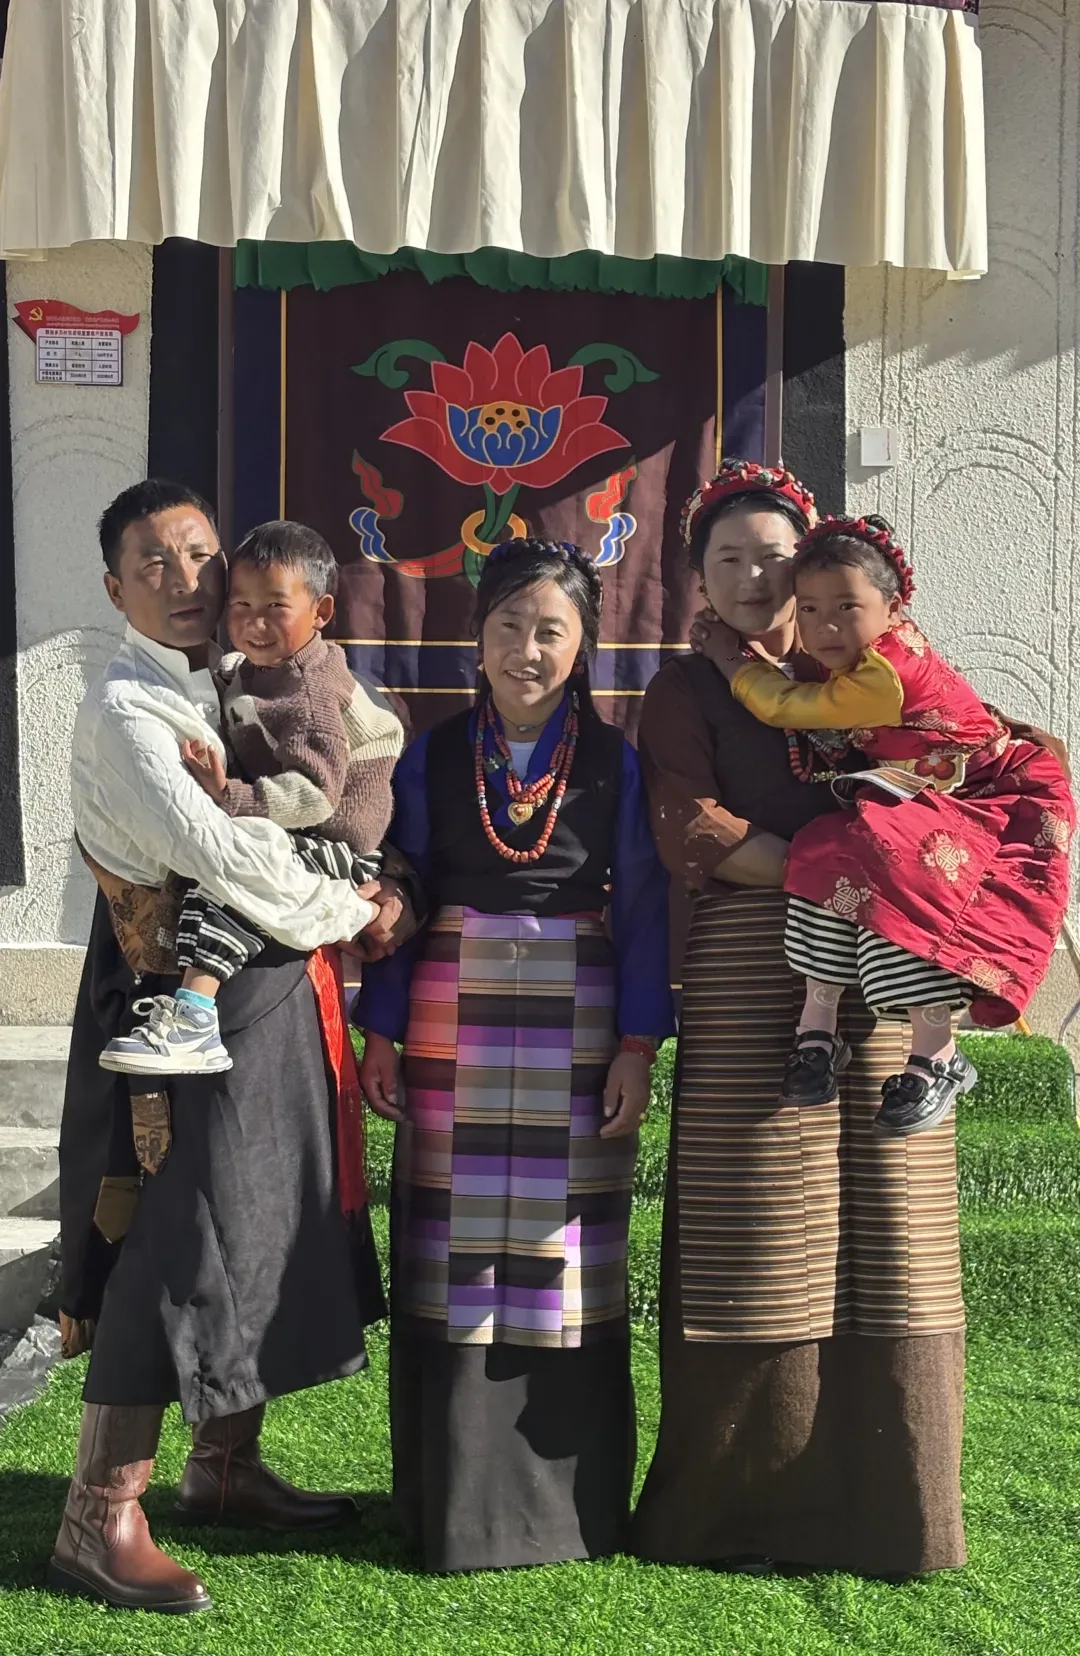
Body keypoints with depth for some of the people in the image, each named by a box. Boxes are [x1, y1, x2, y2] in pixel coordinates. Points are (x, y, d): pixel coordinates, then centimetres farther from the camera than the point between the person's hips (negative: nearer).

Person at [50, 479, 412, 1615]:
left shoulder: (239, 689, 13)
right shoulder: (123, 711, -12)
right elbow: (219, 856, -22)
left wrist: (369, 886, -3)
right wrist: (352, 913, -11)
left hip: (275, 998, 8)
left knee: (267, 1229, 14)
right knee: (178, 1250, -6)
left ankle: (225, 1468, 31)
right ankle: (98, 1520, 7)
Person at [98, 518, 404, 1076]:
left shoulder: (309, 690, -18)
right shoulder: (242, 672, 11)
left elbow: (317, 792, -28)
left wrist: (230, 796, -35)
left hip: (339, 850, -11)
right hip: (296, 842, 11)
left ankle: (192, 1017, -42)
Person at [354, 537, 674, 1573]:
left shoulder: (616, 763, 3)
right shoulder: (431, 758, 5)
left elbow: (643, 905, 1)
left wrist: (638, 1042, -5)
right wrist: (380, 1031, 1)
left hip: (577, 1030, -1)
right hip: (454, 1023, 1)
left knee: (568, 1251, 4)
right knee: (454, 1249, 3)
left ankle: (572, 1498, 18)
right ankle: (457, 1498, 17)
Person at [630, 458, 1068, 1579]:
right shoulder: (687, 691, 9)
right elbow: (694, 833, -5)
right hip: (750, 971, -3)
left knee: (883, 1228, 2)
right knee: (758, 1240, -3)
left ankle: (886, 1504, 13)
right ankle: (738, 1499, 9)